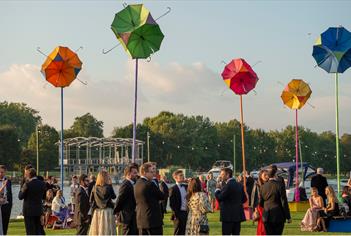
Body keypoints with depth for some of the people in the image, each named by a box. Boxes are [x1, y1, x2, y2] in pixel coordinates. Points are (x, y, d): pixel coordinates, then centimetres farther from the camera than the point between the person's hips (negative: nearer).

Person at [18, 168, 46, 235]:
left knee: (31, 232, 1)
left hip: (29, 210, -5)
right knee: (39, 230, 14)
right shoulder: (42, 183, 1)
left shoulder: (27, 184, -16)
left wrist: (23, 186, 1)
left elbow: (20, 197, -7)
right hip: (39, 210, 5)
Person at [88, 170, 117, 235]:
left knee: (96, 232, 8)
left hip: (97, 212, 4)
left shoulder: (95, 188, 0)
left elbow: (91, 201, 2)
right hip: (107, 211, -4)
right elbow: (114, 196, 3)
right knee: (107, 231, -1)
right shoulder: (108, 187, -10)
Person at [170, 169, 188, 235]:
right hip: (179, 215, -6)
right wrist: (176, 215, -15)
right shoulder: (173, 189, -8)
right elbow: (172, 204, -11)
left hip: (186, 213, 6)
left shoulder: (186, 187, 11)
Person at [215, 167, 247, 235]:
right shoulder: (239, 185, 11)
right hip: (238, 214, 8)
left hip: (228, 215, -8)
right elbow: (244, 199, 15)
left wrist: (218, 189, -2)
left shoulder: (228, 186, -14)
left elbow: (219, 197, -17)